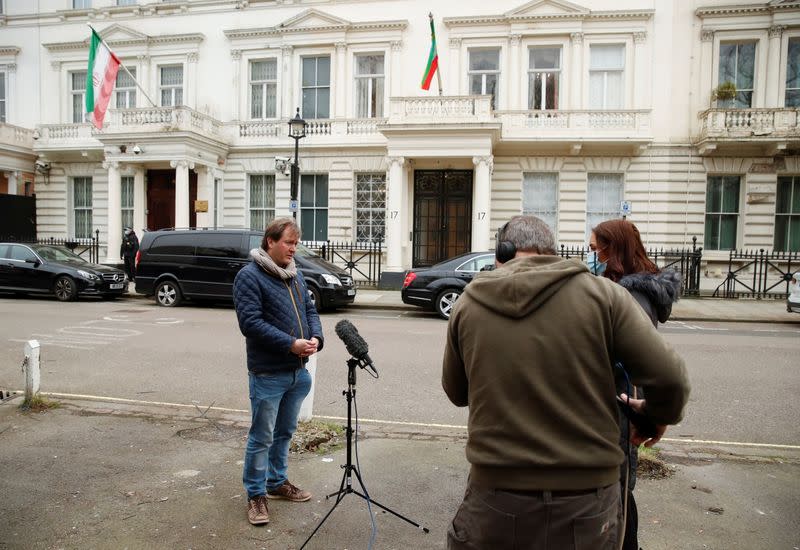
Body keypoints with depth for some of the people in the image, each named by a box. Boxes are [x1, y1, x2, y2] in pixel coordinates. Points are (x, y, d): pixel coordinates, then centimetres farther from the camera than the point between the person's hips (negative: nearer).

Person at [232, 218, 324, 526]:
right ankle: (256, 495, 20)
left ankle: (277, 482, 36)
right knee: (262, 437, 4)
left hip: (297, 371, 7)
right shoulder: (249, 276, -12)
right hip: (268, 374, -7)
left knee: (285, 432, 20)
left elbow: (309, 310, 15)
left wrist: (316, 337, -6)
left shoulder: (295, 275, 12)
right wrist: (291, 344, -23)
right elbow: (251, 323, -20)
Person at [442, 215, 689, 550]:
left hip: (495, 504, 1)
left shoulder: (467, 304, -1)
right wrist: (659, 415, 14)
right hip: (586, 506, 0)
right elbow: (668, 378, -7)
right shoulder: (602, 293, -7)